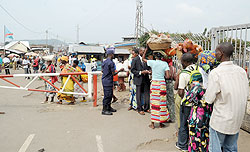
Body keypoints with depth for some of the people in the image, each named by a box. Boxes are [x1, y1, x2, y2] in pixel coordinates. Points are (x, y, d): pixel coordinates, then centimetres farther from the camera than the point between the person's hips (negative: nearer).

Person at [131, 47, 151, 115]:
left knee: (147, 94, 6)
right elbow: (132, 70, -6)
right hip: (139, 79, -4)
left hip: (146, 79, 4)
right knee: (139, 95, 4)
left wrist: (147, 71, -5)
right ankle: (140, 109, 14)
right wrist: (140, 72, -16)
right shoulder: (135, 60, -3)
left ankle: (146, 108, 19)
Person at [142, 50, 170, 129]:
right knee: (162, 103, 8)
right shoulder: (165, 64, 0)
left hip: (154, 83, -1)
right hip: (162, 83, 1)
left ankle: (153, 123, 8)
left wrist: (146, 49, 15)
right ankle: (161, 122, 16)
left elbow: (143, 58, 13)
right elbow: (168, 76, -5)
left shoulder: (152, 62, -3)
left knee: (154, 102, 3)